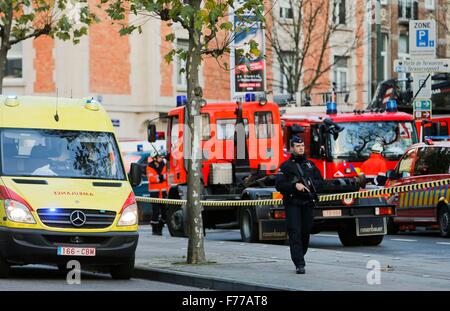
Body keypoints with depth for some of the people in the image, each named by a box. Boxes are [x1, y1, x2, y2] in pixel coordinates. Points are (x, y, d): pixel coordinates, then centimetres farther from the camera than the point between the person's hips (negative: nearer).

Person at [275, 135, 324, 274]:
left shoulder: (310, 165, 16)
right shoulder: (286, 166, 2)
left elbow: (321, 183, 13)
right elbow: (279, 185, -7)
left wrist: (310, 184, -6)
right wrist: (294, 186, -20)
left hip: (308, 204, 4)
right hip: (292, 204, -4)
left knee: (305, 233, 7)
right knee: (295, 233, -12)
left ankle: (300, 257, 27)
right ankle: (299, 264, -16)